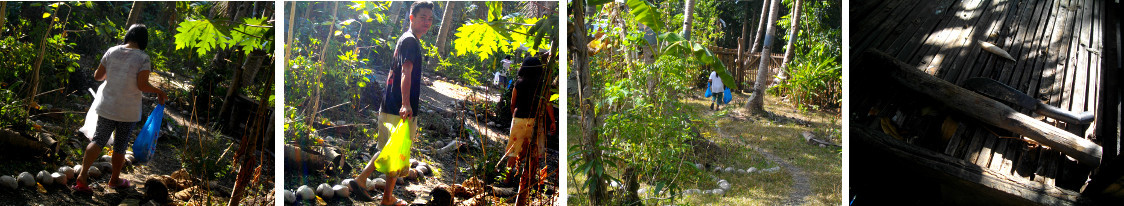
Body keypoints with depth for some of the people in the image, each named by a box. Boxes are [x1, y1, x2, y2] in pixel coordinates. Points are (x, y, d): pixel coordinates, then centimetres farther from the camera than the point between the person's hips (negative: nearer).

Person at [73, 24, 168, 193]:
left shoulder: (112, 52, 0)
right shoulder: (143, 58, -12)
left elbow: (97, 76, 7)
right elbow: (142, 85, -17)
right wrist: (159, 92, -2)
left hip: (107, 107, 3)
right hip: (128, 112, -3)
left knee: (98, 141, 8)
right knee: (120, 146, 11)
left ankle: (83, 175, -5)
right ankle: (115, 179, 26)